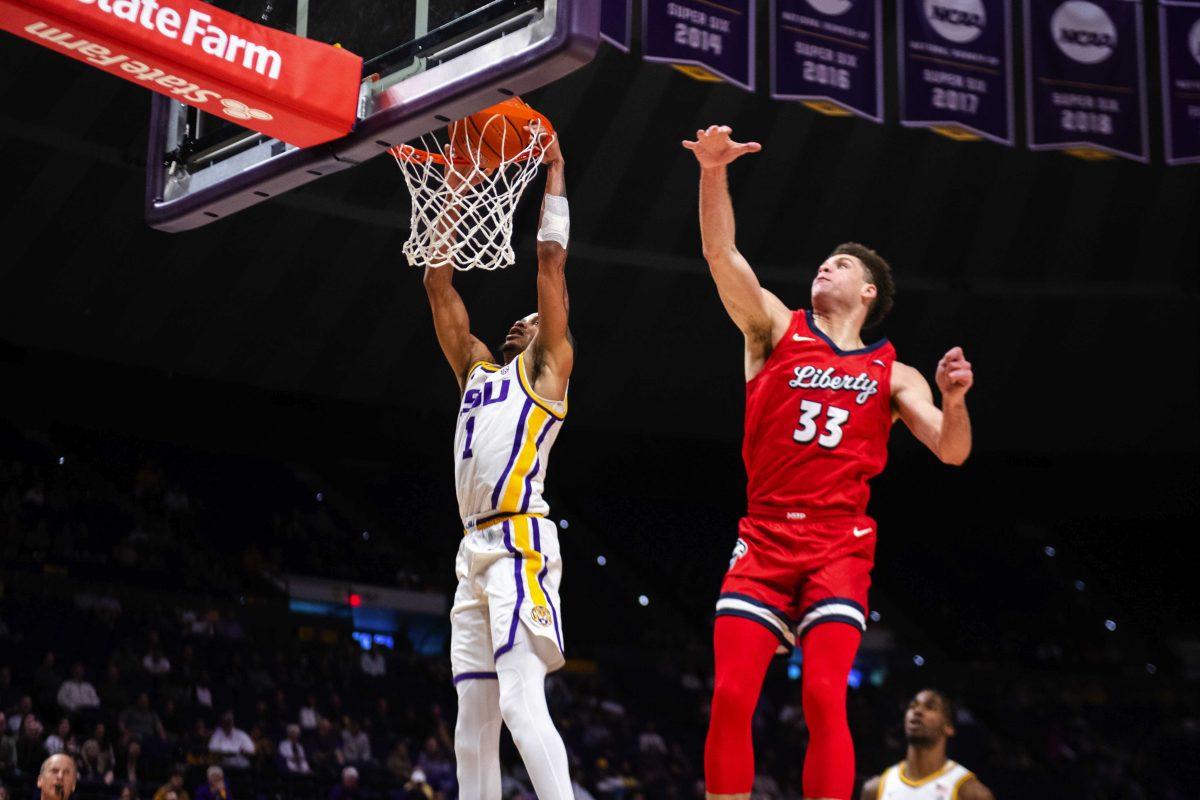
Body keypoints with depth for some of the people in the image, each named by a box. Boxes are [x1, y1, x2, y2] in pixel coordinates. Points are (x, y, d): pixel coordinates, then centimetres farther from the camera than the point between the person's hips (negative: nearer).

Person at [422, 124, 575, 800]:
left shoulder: (549, 366, 7)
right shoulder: (479, 370, 25)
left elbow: (551, 261, 1)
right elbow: (439, 286, 25)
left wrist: (555, 176, 8)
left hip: (520, 543, -8)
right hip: (476, 548, 8)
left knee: (521, 700, -20)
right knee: (474, 716, 5)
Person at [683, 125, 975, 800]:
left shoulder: (893, 375, 11)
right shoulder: (778, 329, 11)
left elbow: (952, 452, 2)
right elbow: (722, 252, -2)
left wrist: (954, 401, -18)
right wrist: (713, 172, -15)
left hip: (840, 547, -1)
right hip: (763, 540, 1)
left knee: (824, 698, -14)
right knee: (731, 698, -7)